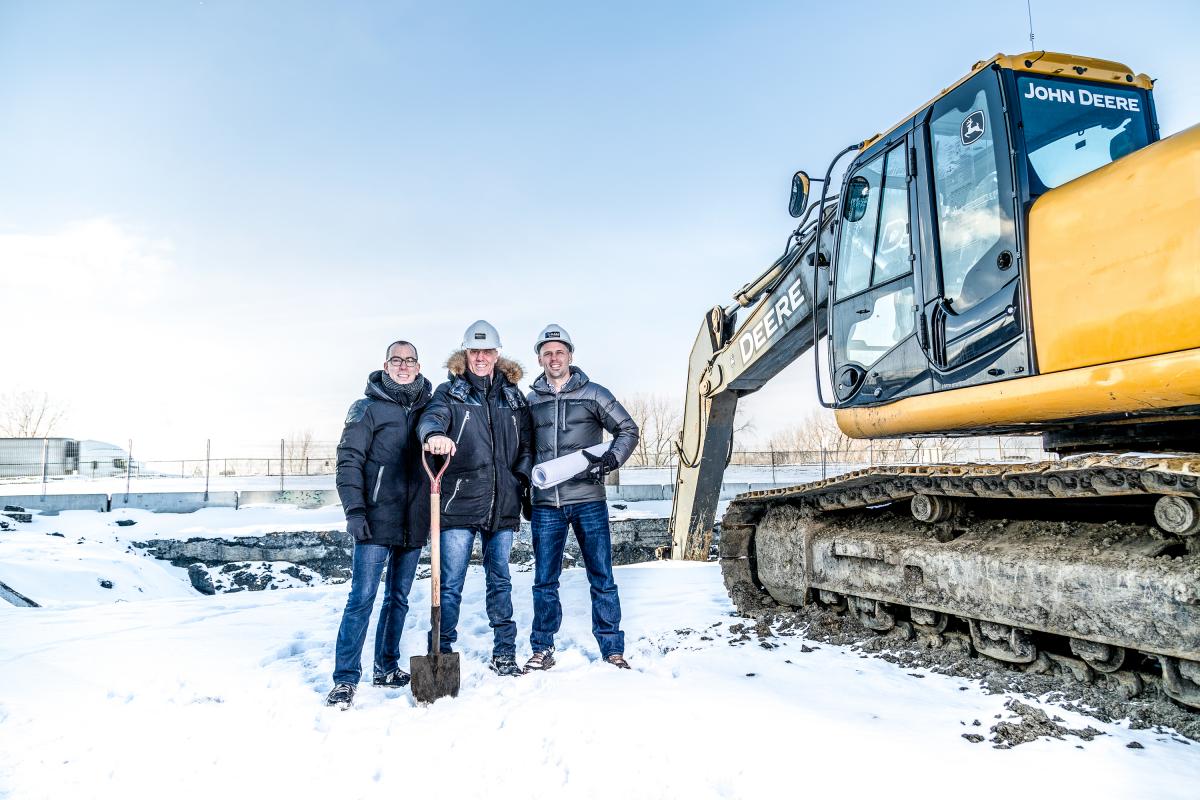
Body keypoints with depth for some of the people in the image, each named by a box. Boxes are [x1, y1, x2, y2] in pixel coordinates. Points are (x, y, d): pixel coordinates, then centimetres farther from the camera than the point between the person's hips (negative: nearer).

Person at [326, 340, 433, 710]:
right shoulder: (368, 408, -2)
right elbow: (349, 461, -6)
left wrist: (433, 514, 13)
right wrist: (354, 510, -14)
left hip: (413, 524, 5)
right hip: (376, 522, -4)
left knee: (399, 599, 13)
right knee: (362, 597, -5)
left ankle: (386, 668, 26)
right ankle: (345, 678, 4)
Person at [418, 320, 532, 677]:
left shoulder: (512, 395, 12)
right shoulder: (450, 392, 2)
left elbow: (526, 443, 17)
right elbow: (432, 416, -19)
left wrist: (522, 476, 4)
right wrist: (434, 434, -42)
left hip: (503, 506, 3)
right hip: (458, 503, -3)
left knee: (500, 581, 13)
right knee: (450, 585, 0)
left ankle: (505, 654, 25)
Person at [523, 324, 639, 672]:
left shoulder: (593, 394, 3)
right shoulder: (531, 401, 10)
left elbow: (628, 430, 3)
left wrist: (609, 460, -12)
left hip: (589, 500, -2)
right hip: (546, 504, 2)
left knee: (602, 578, 3)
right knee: (544, 580, 8)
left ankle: (612, 649, 15)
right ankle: (542, 650, 21)